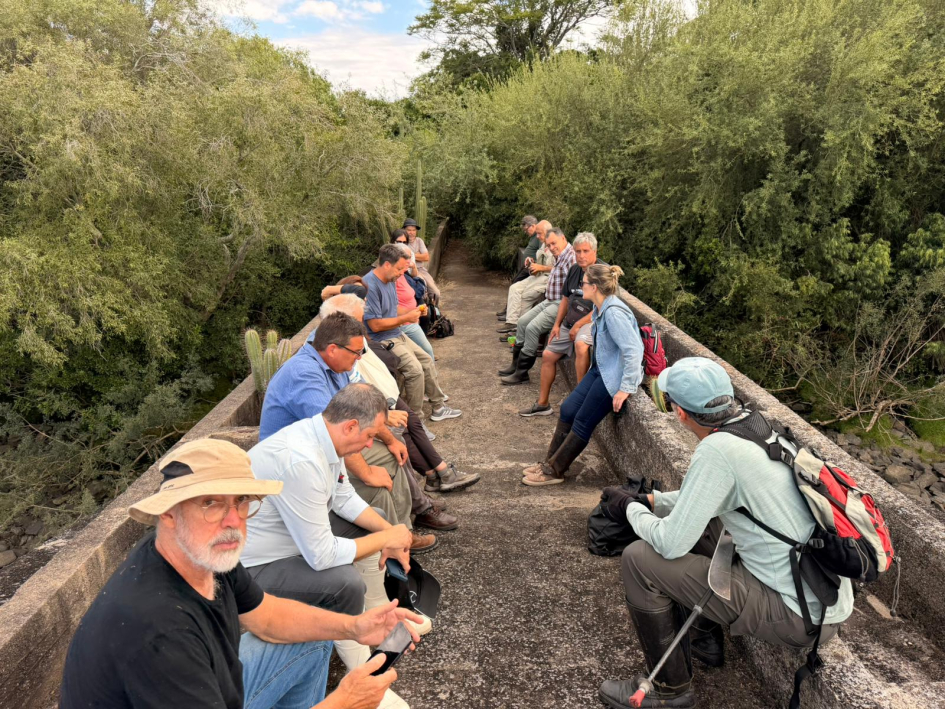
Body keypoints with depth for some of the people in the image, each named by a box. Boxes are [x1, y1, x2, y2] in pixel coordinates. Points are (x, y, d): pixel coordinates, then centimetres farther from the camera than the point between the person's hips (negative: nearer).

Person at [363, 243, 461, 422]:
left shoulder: (390, 280, 7)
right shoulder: (370, 286, -23)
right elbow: (375, 325, -25)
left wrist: (409, 313, 0)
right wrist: (405, 318, -17)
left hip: (398, 335, 10)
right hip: (383, 341, -10)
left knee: (427, 360, 11)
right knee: (415, 370, -22)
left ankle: (438, 407, 23)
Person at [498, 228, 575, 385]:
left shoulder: (571, 257, -17)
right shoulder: (560, 257, 15)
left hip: (560, 304, -11)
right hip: (549, 301, 11)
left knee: (532, 328, -20)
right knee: (523, 321, 9)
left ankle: (521, 373, -10)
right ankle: (516, 365, 17)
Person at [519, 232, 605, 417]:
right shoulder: (574, 270, 10)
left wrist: (578, 325, -17)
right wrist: (557, 324, 11)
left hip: (592, 322, -8)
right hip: (570, 323, 9)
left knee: (580, 344, -39)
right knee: (548, 355, 10)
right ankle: (542, 404, 23)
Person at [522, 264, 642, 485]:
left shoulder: (614, 312, -25)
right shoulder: (600, 307, 5)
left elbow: (634, 351, -28)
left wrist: (626, 388, -27)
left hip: (614, 376, -9)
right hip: (601, 369, 9)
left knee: (583, 422, -2)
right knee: (568, 409, 7)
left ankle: (554, 471, 10)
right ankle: (552, 461, 20)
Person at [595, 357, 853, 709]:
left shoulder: (717, 449, -24)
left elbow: (671, 544, -20)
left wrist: (630, 508, -3)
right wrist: (651, 500, 18)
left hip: (803, 615, -9)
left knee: (638, 559, -11)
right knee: (696, 516, 21)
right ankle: (706, 639, 31)